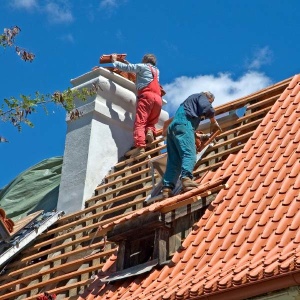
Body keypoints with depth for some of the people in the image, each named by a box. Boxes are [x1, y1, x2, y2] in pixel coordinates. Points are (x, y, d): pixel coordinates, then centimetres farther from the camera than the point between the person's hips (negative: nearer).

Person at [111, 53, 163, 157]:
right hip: (158, 98, 6)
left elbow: (126, 68, 12)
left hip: (146, 95, -6)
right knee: (151, 122, 17)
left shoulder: (142, 66, 15)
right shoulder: (156, 71, 33)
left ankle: (140, 147, -33)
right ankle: (150, 131, -18)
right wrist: (131, 65, 53)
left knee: (139, 122, -15)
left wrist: (114, 61, 26)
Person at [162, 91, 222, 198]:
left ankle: (167, 188, -15)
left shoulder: (191, 99, 41)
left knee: (174, 161, -2)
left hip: (172, 127, 8)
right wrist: (214, 122, 9)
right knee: (189, 154, -23)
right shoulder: (202, 97, 17)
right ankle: (186, 178, -45)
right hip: (183, 124, -8)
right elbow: (207, 108, -4)